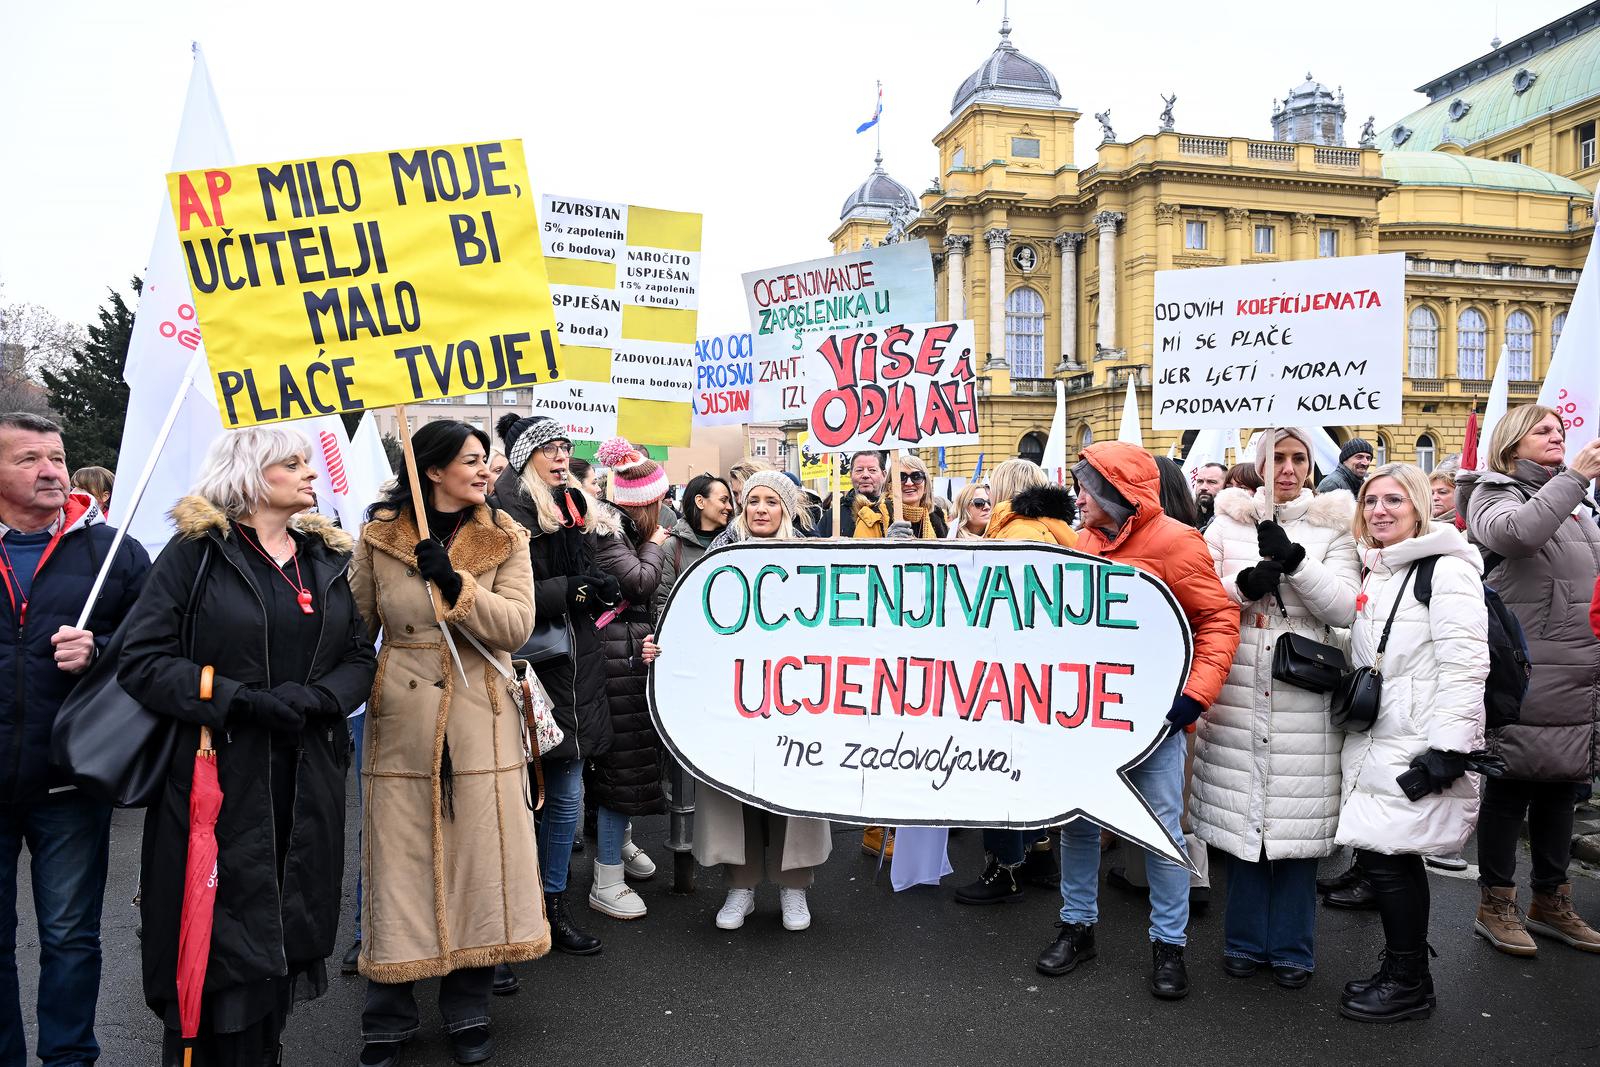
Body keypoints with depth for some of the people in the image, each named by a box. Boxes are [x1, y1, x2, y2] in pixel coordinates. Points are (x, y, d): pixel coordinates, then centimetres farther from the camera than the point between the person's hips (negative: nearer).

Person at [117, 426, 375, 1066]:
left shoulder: (325, 557, 12)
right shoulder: (196, 551, -3)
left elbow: (360, 657, 10)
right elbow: (142, 659, -9)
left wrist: (314, 699, -10)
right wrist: (242, 700, -18)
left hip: (309, 780, 5)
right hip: (218, 777, -4)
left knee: (286, 927, 10)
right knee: (219, 938, 0)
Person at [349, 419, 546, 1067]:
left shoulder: (504, 539, 2)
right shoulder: (379, 535, 3)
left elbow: (517, 627, -10)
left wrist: (456, 584, -22)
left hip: (481, 724, 0)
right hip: (401, 722, 0)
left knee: (478, 861, 5)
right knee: (398, 865, 4)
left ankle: (468, 1013, 23)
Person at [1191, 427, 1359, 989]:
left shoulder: (1332, 526, 8)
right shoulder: (1227, 521, 10)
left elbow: (1345, 608, -4)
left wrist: (1295, 560, -16)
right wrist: (1243, 585, -14)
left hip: (1304, 698, -1)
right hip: (1238, 694, 1)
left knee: (1297, 821, 2)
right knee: (1241, 815, 5)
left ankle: (1292, 948, 18)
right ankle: (1246, 941, 20)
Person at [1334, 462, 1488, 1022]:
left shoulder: (1447, 569, -10)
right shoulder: (1375, 574, 16)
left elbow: (1465, 665, -17)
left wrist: (1448, 748, -20)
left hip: (1419, 748, -8)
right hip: (1376, 744, 8)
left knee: (1387, 856, -6)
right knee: (1383, 855, 10)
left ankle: (1409, 983, 10)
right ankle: (1400, 970, 24)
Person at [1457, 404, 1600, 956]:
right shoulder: (1494, 494, -4)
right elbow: (1516, 532, -26)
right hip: (1526, 676, -7)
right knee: (1511, 787, 1)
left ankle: (1551, 901, 27)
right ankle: (1496, 905, 12)